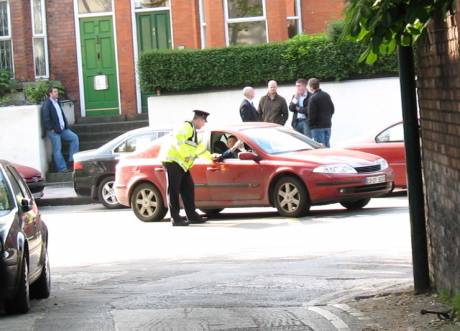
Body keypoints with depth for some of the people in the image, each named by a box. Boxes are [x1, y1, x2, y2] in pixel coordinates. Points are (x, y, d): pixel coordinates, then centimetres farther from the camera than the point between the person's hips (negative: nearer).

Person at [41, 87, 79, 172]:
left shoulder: (57, 102, 14)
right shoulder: (47, 104, -13)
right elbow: (45, 118, -18)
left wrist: (66, 125, 13)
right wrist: (51, 129, -18)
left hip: (62, 129, 8)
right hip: (54, 131, -8)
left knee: (75, 138, 2)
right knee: (57, 149, -4)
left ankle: (72, 161, 4)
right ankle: (62, 168, 2)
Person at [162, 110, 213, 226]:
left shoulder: (193, 131, 25)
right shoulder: (187, 127, -7)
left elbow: (199, 149, 39)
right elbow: (178, 139, -25)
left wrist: (211, 157, 47)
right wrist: (185, 154, -25)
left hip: (181, 164, 10)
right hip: (173, 161, -10)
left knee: (188, 189, 9)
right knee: (174, 190, -8)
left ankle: (192, 215, 14)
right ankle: (175, 219, -9)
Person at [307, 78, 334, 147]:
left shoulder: (313, 98, -16)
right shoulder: (326, 95, 10)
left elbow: (311, 114, -16)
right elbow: (332, 109, 16)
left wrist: (311, 125, -3)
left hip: (318, 127, -7)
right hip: (328, 125, 7)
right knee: (327, 145, 13)